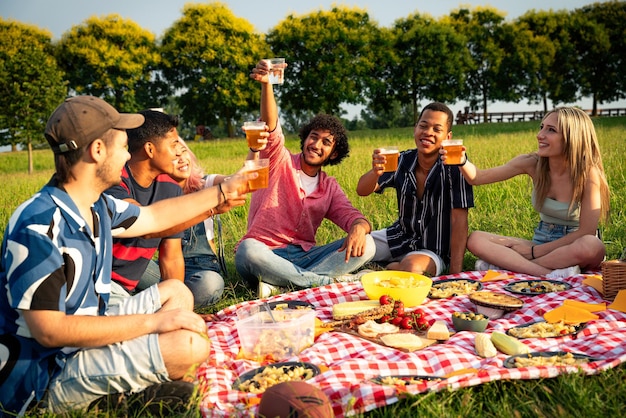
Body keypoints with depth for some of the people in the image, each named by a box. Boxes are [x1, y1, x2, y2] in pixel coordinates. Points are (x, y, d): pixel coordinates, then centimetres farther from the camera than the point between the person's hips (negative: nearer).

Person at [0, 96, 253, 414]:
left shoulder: (97, 206, 0)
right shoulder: (39, 227, -27)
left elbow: (154, 216, 18)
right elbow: (49, 331, -29)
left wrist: (223, 191, 22)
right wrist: (154, 321, -24)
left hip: (81, 337, 10)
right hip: (47, 376, -10)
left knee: (176, 292, 16)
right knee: (190, 346, -26)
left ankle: (140, 384, 2)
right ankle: (141, 388, 5)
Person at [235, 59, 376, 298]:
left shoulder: (330, 188, 15)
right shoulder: (279, 161, 5)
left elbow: (350, 215, 0)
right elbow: (271, 126, -14)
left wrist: (359, 227, -26)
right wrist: (266, 84, -31)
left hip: (304, 256, 4)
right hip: (266, 255, -4)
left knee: (366, 245, -18)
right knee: (248, 250, -39)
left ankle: (279, 284, -29)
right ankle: (331, 281, -27)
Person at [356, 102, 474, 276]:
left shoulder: (454, 166, -20)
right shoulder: (403, 160, -7)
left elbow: (459, 221, -20)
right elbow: (362, 191, -13)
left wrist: (455, 273, -25)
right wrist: (375, 172, -36)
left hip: (434, 250, -4)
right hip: (400, 236, 5)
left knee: (412, 267, -36)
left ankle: (388, 267, -4)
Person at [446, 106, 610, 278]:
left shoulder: (587, 173, -18)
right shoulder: (533, 164, -8)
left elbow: (586, 232, -18)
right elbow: (478, 177, -7)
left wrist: (534, 251, -18)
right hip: (541, 242, 3)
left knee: (593, 246, -40)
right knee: (475, 239, -17)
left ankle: (505, 263, -29)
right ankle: (550, 274, -32)